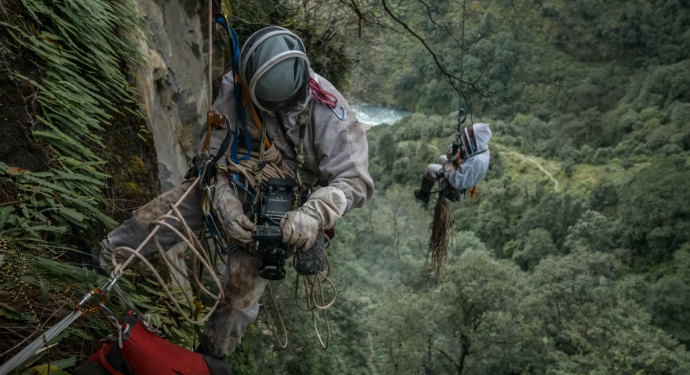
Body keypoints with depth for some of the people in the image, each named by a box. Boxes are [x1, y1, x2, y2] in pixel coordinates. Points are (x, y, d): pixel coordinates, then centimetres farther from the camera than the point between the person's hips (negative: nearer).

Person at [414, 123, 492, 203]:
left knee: (430, 169, 4)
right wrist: (452, 155, -25)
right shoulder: (482, 148, -18)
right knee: (442, 158, 25)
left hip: (459, 182, -8)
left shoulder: (477, 161, -45)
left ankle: (424, 195, 29)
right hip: (465, 173, 8)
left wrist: (448, 166, -27)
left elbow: (457, 182, -39)